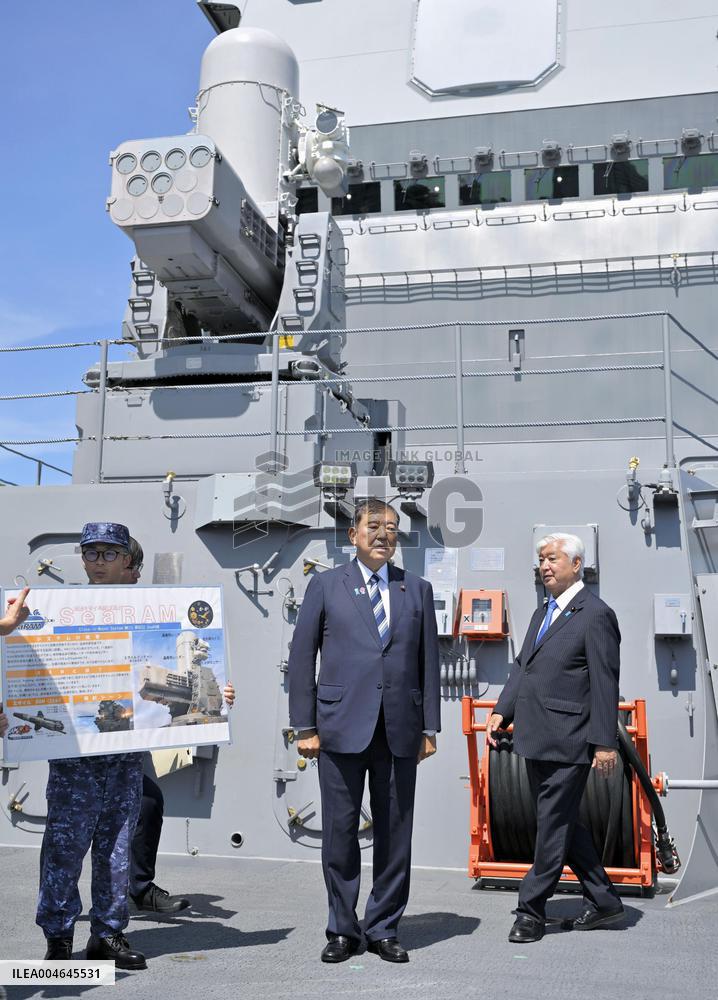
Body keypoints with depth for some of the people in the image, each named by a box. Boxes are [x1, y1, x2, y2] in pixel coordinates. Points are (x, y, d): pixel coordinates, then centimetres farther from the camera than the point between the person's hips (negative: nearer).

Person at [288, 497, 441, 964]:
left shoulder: (418, 589, 11)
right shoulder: (326, 586, 5)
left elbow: (429, 661, 10)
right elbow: (301, 657, 4)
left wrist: (430, 728, 6)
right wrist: (305, 726, -1)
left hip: (399, 729, 2)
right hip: (342, 727, -2)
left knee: (395, 833, 7)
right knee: (340, 832, 5)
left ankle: (384, 929, 22)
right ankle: (343, 930, 21)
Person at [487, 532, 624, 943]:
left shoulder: (596, 614, -10)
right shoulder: (542, 614, 17)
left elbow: (605, 683, -13)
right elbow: (522, 667, 18)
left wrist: (605, 743, -16)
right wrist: (503, 711, 6)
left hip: (568, 742, -9)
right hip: (537, 740, 9)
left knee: (554, 827, 0)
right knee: (562, 823, 16)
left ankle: (531, 910, 9)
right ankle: (604, 900, 29)